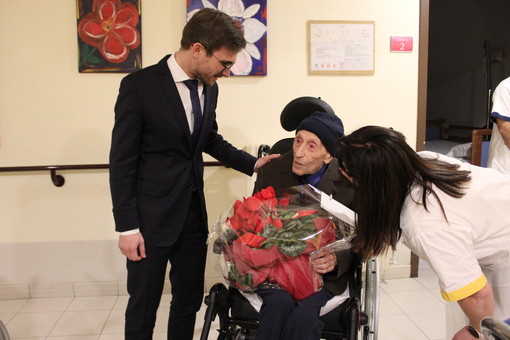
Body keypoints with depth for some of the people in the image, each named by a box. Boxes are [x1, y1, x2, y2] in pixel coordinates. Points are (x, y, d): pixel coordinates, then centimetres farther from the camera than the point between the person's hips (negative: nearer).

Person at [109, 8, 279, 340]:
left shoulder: (209, 88, 4)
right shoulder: (139, 85, -14)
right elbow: (122, 161, -13)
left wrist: (252, 163, 6)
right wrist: (127, 227, -14)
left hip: (193, 214, 6)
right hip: (151, 217, -5)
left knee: (190, 300, 17)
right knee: (143, 307, 9)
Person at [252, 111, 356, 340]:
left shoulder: (348, 182, -4)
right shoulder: (270, 173, 1)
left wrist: (336, 260, -19)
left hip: (322, 271, -1)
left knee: (303, 314, -30)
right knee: (280, 303, -30)